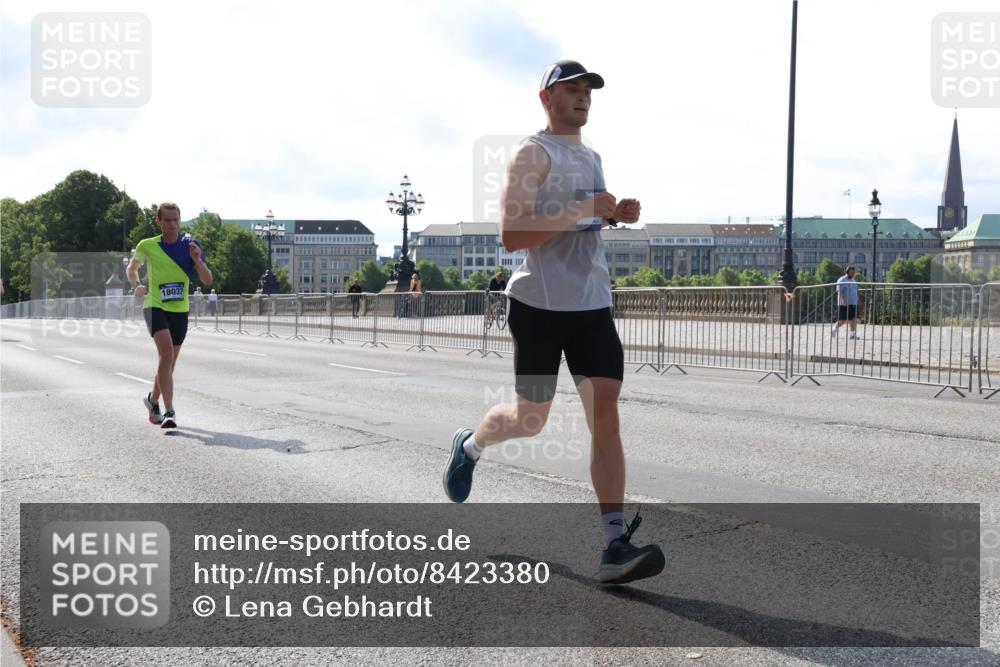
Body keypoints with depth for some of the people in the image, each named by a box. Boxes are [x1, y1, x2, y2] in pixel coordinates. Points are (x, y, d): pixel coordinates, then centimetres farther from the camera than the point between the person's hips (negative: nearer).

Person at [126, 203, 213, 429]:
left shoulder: (190, 245, 0)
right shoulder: (147, 246, 0)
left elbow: (208, 280, -5)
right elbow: (132, 268, 20)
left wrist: (197, 260, -22)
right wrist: (136, 286, 0)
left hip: (180, 310, 3)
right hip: (155, 307, -3)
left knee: (169, 362, 13)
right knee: (167, 354, -24)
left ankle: (153, 399, 40)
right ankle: (169, 411, -25)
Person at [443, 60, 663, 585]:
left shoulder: (591, 157, 19)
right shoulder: (534, 152, -6)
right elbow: (511, 235, -16)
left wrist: (614, 215, 12)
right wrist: (582, 211, -20)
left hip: (592, 304, 6)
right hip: (539, 304, -6)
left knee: (605, 414, -7)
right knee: (530, 419, 6)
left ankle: (616, 547, -8)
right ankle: (469, 444, 40)